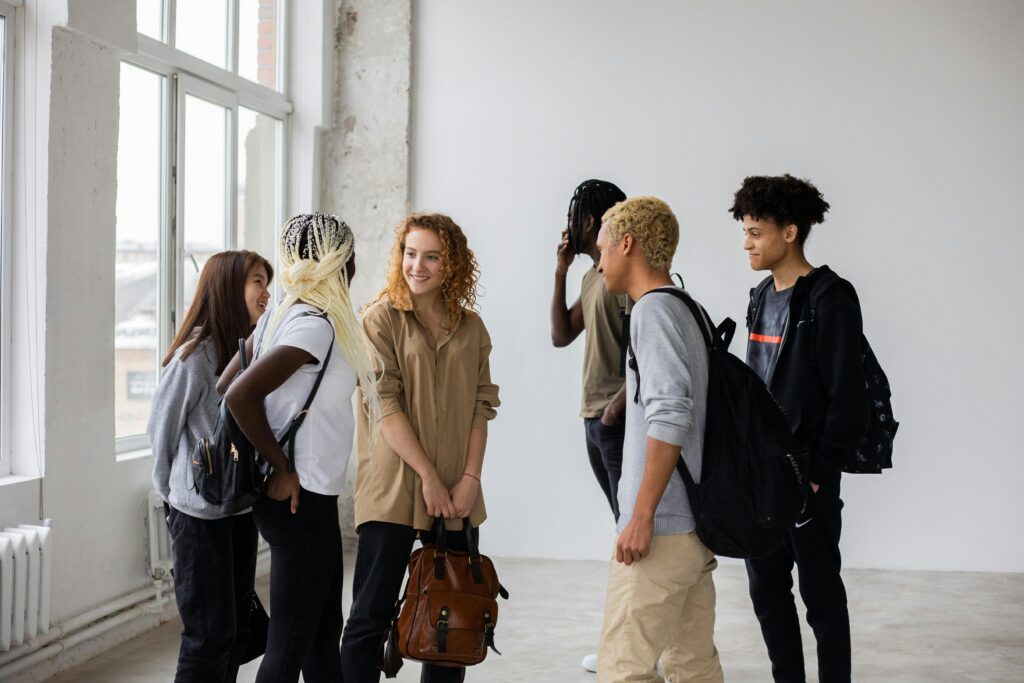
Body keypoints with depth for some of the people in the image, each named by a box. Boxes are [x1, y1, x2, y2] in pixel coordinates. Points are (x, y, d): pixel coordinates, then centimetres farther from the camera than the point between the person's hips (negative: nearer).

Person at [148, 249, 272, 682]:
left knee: (236, 629, 12)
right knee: (211, 634, -2)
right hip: (200, 514, -7)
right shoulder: (194, 357, -15)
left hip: (241, 508, 7)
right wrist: (173, 492, 7)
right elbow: (160, 431, -4)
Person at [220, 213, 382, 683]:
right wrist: (282, 469, -18)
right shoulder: (316, 325, -18)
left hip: (302, 497, 9)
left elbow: (228, 385, 10)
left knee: (324, 629, 18)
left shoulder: (281, 315, 8)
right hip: (301, 500, -9)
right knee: (290, 643, -1)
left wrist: (272, 459, 12)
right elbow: (240, 395, -27)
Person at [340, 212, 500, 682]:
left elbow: (481, 406, 8)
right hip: (393, 488, -4)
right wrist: (428, 476, -14)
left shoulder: (470, 327, 10)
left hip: (457, 494, 4)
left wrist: (470, 477, -4)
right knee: (372, 616, -3)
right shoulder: (382, 318, -2)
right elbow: (384, 404, -9)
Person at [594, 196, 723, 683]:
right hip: (696, 526, 9)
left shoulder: (653, 309, -11)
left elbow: (669, 415, -21)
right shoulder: (687, 311, 16)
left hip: (662, 529, -9)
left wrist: (642, 516, -20)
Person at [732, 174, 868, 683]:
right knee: (766, 589, 13)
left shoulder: (829, 299, -13)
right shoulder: (762, 297, 12)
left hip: (806, 475, -8)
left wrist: (818, 474, -17)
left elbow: (847, 399, -16)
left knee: (820, 594, 3)